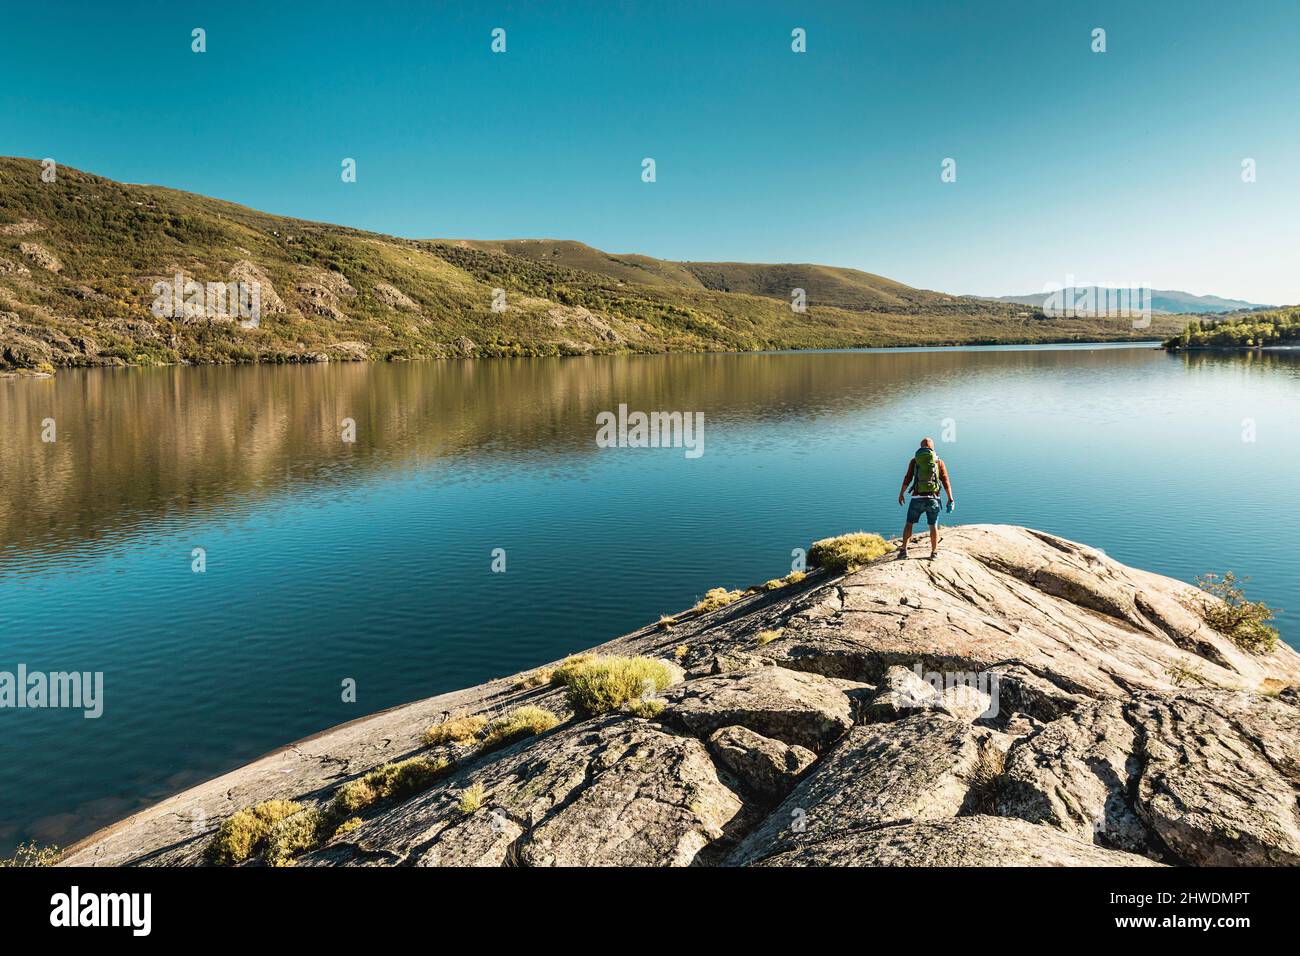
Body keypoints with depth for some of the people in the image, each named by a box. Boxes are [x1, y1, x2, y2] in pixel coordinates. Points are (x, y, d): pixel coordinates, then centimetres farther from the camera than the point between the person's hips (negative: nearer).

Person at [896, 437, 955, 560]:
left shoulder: (914, 460, 5)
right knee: (933, 526, 11)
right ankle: (934, 553, 13)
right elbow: (946, 482, 0)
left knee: (909, 523, 11)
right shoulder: (939, 461, 5)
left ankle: (903, 550, 5)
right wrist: (950, 499, 5)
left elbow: (907, 478, -1)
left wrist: (901, 493, 9)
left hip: (917, 498, 0)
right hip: (933, 499, 0)